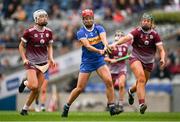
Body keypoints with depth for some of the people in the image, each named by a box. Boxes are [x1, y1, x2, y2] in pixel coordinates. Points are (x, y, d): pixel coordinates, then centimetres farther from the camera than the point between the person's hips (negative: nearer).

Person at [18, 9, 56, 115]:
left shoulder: (48, 32, 3)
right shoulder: (29, 32, -11)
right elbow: (21, 46, -1)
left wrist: (51, 59, 1)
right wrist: (24, 58, -11)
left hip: (43, 62, 5)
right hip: (31, 62, -5)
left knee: (37, 90, 2)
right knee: (33, 86, -21)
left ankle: (25, 108, 19)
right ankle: (25, 83, 15)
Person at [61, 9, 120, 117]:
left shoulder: (99, 28, 1)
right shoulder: (81, 32, -6)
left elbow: (103, 38, -19)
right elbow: (87, 46, -21)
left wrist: (106, 46, -42)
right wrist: (99, 51, -39)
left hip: (99, 60, 2)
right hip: (87, 62, -2)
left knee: (109, 81, -16)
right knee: (80, 88, -2)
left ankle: (112, 108, -11)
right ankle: (66, 107, 16)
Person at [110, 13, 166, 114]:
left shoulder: (155, 35, -5)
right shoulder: (137, 31, -12)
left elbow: (161, 50, -7)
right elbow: (127, 38, -28)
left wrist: (162, 59, -28)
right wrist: (115, 43, -45)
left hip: (148, 62, 4)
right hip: (136, 58, -4)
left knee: (142, 83, 14)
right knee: (141, 78, -27)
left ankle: (131, 91, 49)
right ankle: (142, 104, -34)